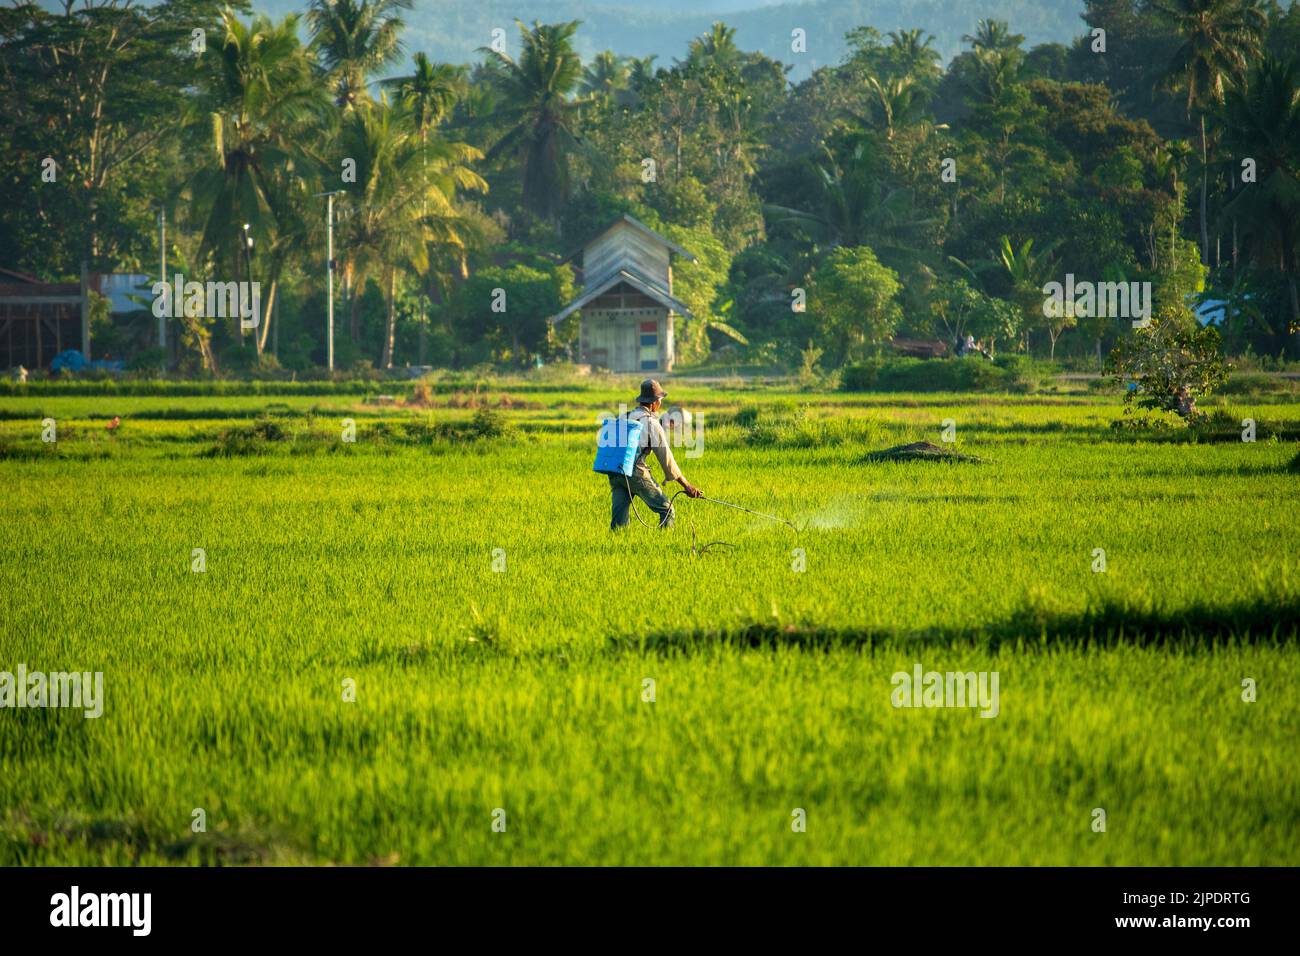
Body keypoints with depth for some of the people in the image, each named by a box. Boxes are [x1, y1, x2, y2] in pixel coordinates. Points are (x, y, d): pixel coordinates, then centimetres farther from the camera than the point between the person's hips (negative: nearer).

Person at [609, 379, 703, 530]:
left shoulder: (625, 418, 19)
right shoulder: (651, 423, -1)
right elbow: (666, 457, -1)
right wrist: (686, 485, 6)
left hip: (615, 474, 6)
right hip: (636, 472, -6)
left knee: (618, 520, 2)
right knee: (666, 509, 6)